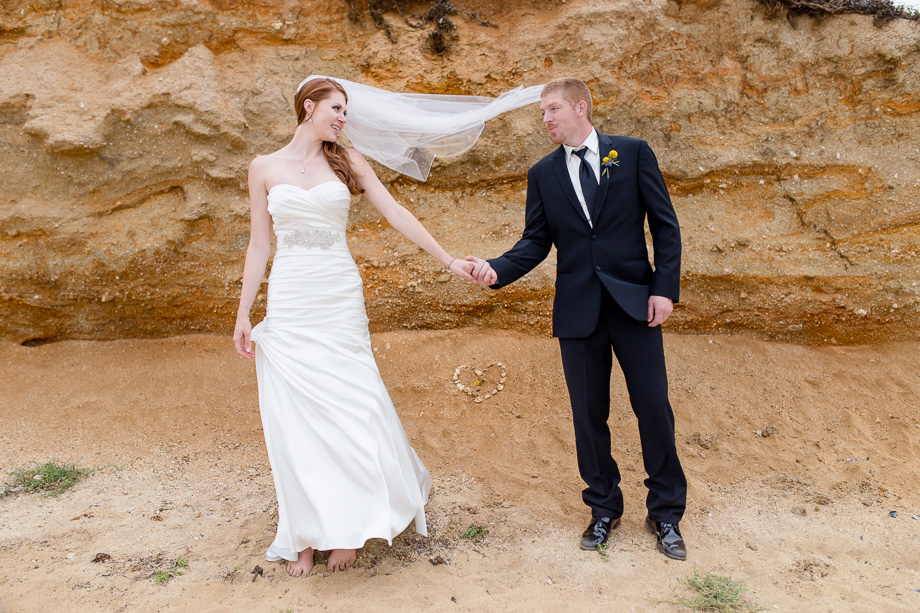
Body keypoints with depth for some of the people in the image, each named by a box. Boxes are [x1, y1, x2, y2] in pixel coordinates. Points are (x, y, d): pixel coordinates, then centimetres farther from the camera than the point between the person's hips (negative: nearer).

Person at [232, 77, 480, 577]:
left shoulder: (348, 161, 8)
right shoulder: (265, 169, 6)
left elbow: (396, 215, 4)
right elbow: (259, 245, 6)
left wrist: (448, 260, -1)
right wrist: (243, 314, 3)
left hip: (340, 301, 1)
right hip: (289, 305, 0)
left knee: (351, 409, 0)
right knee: (295, 420, 3)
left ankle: (347, 526, 21)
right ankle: (304, 535, 18)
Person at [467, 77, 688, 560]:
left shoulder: (633, 154, 2)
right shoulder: (543, 174, 8)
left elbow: (665, 226, 1)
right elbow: (535, 242, 5)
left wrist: (665, 288, -8)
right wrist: (497, 269, -13)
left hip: (634, 302, -1)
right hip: (578, 311, 2)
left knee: (653, 408, 4)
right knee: (589, 415, 9)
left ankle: (666, 513, 24)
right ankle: (604, 508, 29)